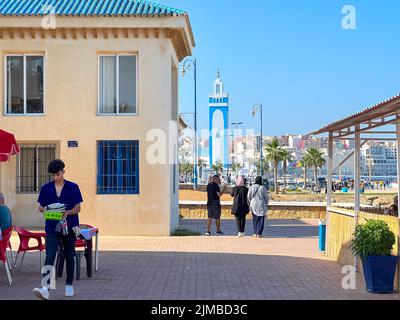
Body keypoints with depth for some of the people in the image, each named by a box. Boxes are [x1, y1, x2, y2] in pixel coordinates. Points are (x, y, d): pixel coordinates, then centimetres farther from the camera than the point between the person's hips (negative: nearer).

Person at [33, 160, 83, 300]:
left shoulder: (73, 187, -1)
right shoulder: (46, 188, 4)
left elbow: (77, 208, -2)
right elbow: (41, 207, 9)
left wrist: (67, 212, -21)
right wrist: (46, 211, -14)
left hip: (69, 227, 0)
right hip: (52, 227, 0)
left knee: (69, 257, 11)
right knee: (49, 257, -13)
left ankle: (69, 285, 27)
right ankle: (46, 288, -21)